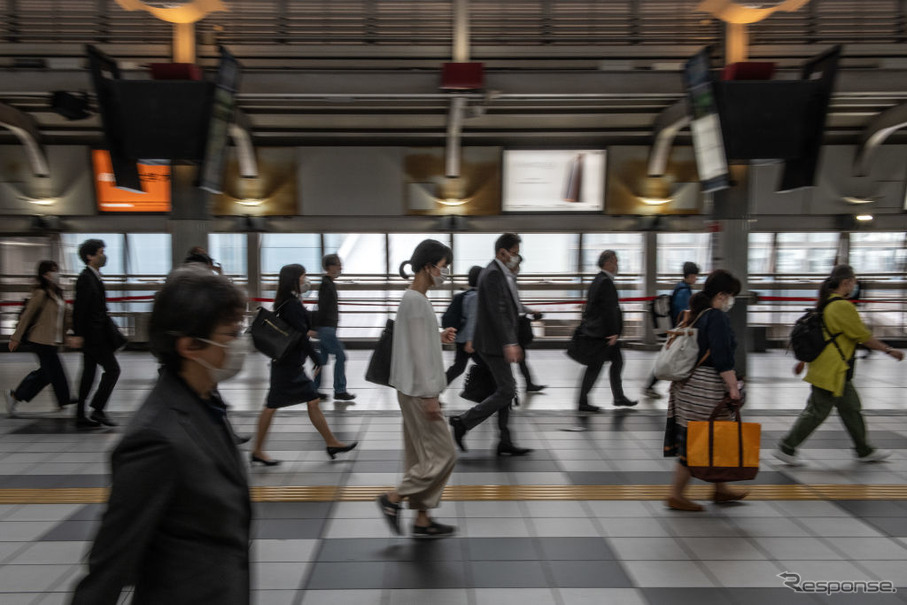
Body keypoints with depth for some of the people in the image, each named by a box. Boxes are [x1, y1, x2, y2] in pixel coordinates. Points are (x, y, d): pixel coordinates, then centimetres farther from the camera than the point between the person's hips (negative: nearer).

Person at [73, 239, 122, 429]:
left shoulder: (93, 277, 14)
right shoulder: (85, 278, -15)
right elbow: (79, 309, -18)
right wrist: (79, 335, -18)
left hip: (96, 332, 10)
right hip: (92, 334, -10)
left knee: (88, 374, 12)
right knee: (112, 369, -7)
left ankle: (81, 416, 17)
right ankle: (98, 410, -1)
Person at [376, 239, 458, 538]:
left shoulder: (413, 298, 12)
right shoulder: (416, 301, -17)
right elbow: (418, 352, -20)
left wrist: (439, 336, 8)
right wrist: (429, 395, -19)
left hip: (415, 391, 10)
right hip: (418, 391, -10)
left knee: (423, 456, 14)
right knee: (443, 454, -1)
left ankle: (422, 519, 21)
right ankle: (393, 498, 8)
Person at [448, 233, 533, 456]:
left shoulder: (498, 273, 16)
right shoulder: (493, 274, -16)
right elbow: (496, 311, -25)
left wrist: (511, 342, 22)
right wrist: (508, 343, -29)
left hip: (498, 343, 10)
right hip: (494, 344, -10)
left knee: (506, 390, 12)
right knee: (506, 391, -7)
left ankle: (505, 442, 17)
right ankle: (463, 422, -1)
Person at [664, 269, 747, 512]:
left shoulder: (693, 314, 13)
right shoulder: (717, 317, -15)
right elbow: (723, 357, -21)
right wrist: (733, 387, -20)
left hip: (687, 382, 10)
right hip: (707, 387, -10)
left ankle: (721, 489, 30)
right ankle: (677, 494, 7)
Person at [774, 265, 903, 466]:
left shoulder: (826, 303, 9)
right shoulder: (843, 306, -19)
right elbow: (864, 336, -14)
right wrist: (889, 350, -2)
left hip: (836, 371, 10)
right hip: (831, 372, -10)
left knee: (851, 408, 19)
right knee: (816, 412, -2)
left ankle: (865, 451, 32)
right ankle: (786, 448, 4)